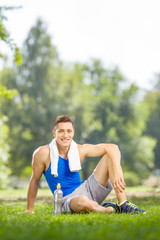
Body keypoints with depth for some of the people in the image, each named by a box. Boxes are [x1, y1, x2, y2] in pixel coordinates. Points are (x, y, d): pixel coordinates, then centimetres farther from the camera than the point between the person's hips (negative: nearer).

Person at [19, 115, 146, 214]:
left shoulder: (80, 150, -4)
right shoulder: (43, 153, -13)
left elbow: (112, 148, -7)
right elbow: (35, 180, -3)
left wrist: (117, 172, -24)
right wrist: (29, 209, 2)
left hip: (86, 190, 5)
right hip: (67, 200, -5)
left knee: (110, 156, -8)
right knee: (83, 201, -44)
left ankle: (123, 205, -13)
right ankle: (106, 210, -10)